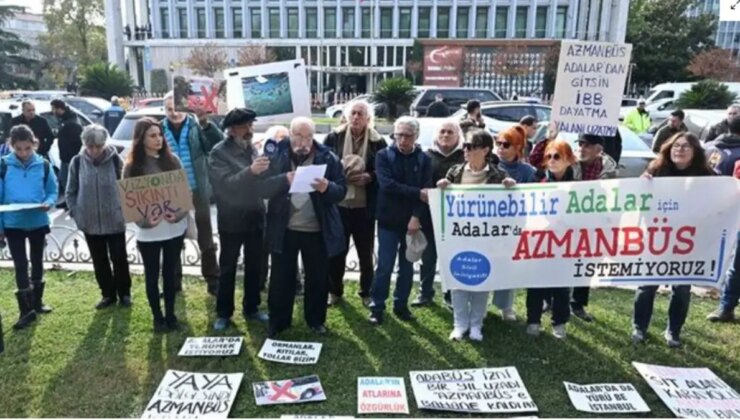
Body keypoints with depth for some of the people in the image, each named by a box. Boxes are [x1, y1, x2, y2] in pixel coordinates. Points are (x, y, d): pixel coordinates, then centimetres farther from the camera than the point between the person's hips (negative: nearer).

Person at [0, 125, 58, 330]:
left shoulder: (43, 165, -6)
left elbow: (53, 191, 2)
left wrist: (48, 203, -20)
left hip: (38, 222, 2)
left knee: (37, 262, 15)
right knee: (20, 264, -2)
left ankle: (37, 302, 31)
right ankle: (26, 310, 5)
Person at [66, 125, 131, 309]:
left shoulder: (115, 159, -9)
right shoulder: (77, 162, -4)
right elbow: (71, 192, 5)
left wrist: (124, 209, -7)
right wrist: (76, 214, -1)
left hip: (115, 221, -2)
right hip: (90, 222, 2)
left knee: (119, 258, 7)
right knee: (99, 260, 13)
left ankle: (124, 292, 25)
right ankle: (108, 294, 28)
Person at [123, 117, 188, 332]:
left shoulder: (172, 160, 1)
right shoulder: (132, 167, -5)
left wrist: (179, 213, -15)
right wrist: (144, 220, -20)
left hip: (175, 228, 2)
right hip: (147, 231, -2)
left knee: (170, 273, 13)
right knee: (152, 275, 11)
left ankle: (170, 315, 27)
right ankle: (157, 317, 26)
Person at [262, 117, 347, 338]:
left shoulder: (328, 158, -3)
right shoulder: (277, 156, -2)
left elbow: (342, 191, -4)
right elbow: (264, 188, -8)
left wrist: (328, 187, -26)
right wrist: (284, 179, -26)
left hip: (318, 230, 0)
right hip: (284, 229, 0)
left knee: (318, 277, 12)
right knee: (281, 277, 9)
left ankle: (316, 320, 31)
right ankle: (277, 322, 25)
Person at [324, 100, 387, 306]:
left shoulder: (378, 142, -1)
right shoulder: (334, 137, 1)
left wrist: (369, 177, -16)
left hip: (365, 206, 0)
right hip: (338, 204, 0)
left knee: (365, 252, 12)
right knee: (337, 250, 10)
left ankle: (367, 292, 29)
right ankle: (334, 290, 28)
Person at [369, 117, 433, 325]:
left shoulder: (424, 159, 3)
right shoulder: (384, 156, -3)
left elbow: (427, 190, -6)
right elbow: (387, 185, -16)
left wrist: (417, 217, -19)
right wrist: (417, 193, -18)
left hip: (412, 221, 2)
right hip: (389, 220, -2)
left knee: (407, 266, 11)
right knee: (385, 266, 1)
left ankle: (401, 305, 25)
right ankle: (377, 306, 14)